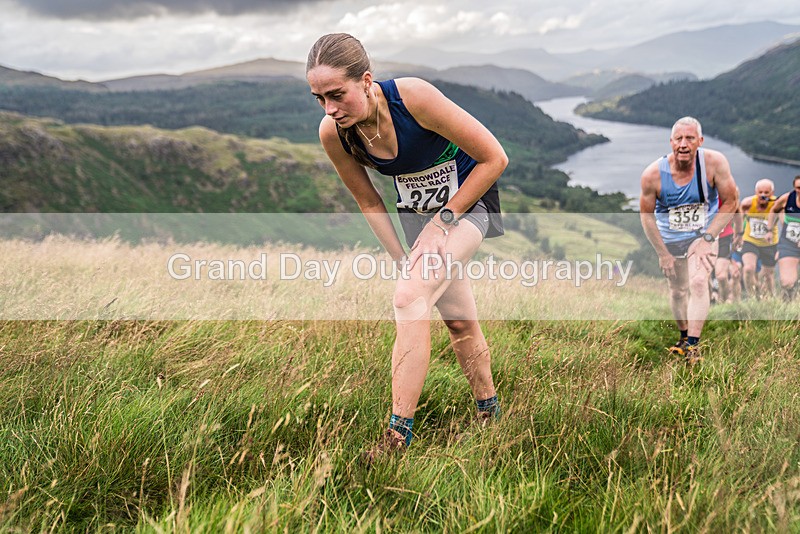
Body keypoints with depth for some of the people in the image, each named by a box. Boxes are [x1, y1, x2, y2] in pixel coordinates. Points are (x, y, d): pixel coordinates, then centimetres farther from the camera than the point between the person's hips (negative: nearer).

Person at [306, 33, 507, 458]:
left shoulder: (414, 97, -31)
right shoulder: (332, 133, -17)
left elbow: (495, 158, -22)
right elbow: (369, 204, -1)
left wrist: (445, 218, -19)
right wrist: (402, 259, -7)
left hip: (468, 201, -5)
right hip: (416, 211, 5)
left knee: (409, 297, -24)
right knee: (459, 320, 12)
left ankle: (399, 432, -19)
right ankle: (488, 409, 34)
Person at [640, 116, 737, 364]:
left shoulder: (715, 162, -22)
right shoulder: (653, 174, -21)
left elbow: (730, 202, -10)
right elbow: (646, 214, -7)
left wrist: (708, 239, -17)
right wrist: (662, 254, -5)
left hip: (703, 234, -1)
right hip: (669, 239, 1)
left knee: (698, 283, -21)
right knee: (678, 291, 12)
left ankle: (692, 345, -17)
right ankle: (684, 336, 36)